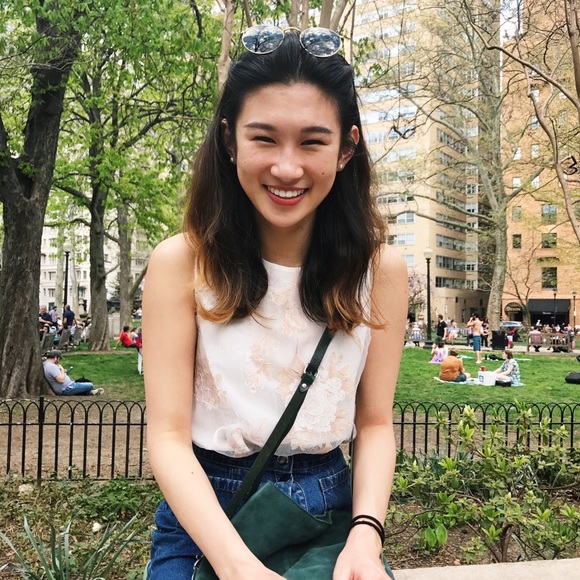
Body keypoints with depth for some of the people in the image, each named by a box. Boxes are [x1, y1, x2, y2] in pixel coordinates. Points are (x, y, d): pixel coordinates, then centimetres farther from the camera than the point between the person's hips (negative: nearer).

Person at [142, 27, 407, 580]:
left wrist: (365, 536, -19)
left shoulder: (380, 269, -8)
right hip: (206, 517, -1)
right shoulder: (181, 263, -14)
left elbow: (375, 422, -4)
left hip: (331, 513, 2)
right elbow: (168, 436, -15)